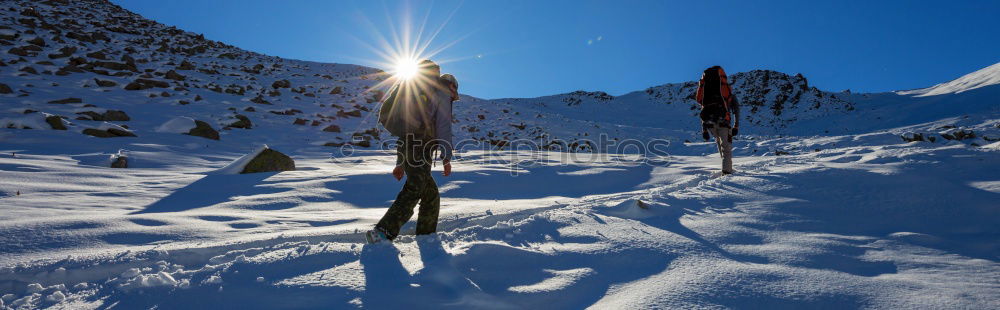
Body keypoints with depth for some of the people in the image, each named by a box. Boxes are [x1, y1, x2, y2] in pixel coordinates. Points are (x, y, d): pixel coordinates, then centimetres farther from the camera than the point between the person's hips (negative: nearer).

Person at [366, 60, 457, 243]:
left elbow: (406, 132, 31)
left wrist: (400, 163, 31)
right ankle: (383, 233, -25)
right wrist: (447, 158, -10)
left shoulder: (419, 97, 33)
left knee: (431, 194, 16)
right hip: (420, 151, -9)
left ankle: (426, 234, 18)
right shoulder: (442, 94, 7)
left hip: (406, 147, 9)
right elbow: (443, 127, -7)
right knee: (413, 192, -17)